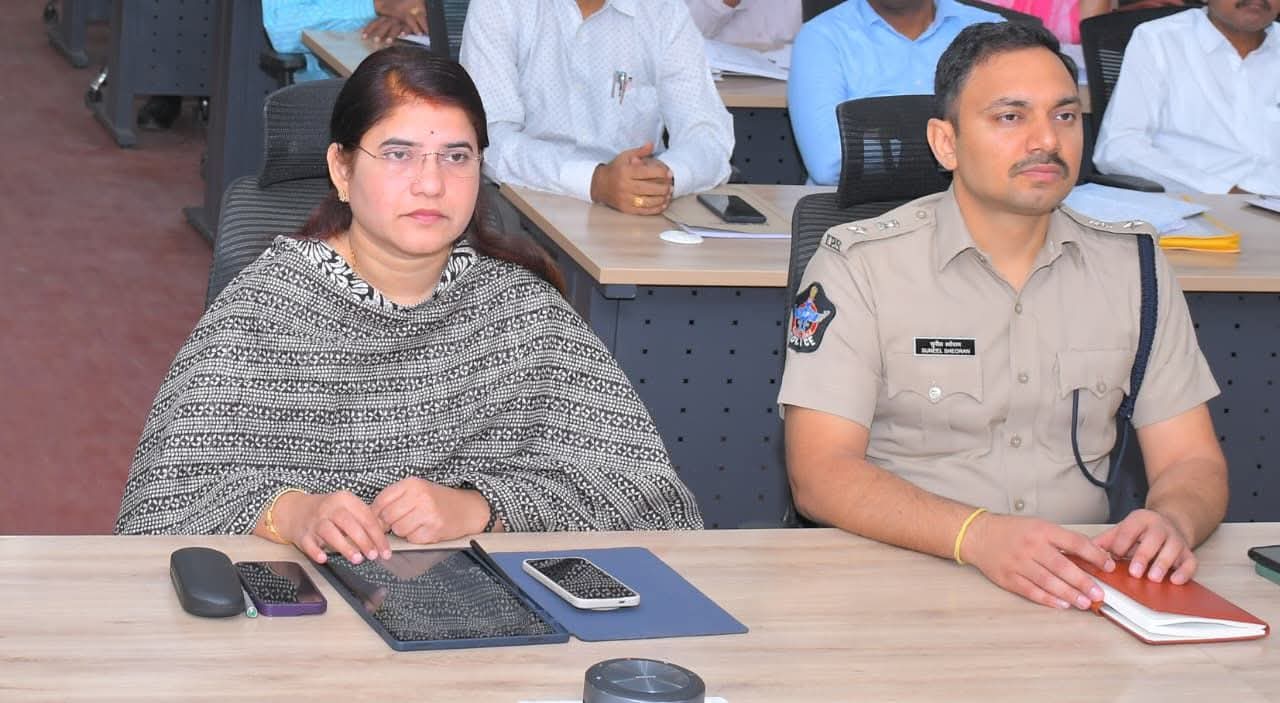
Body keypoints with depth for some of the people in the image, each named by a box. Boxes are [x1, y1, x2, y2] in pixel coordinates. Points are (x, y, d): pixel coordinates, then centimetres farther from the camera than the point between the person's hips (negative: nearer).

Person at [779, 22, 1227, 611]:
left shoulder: (1133, 265, 11)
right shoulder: (858, 265, -3)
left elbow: (1192, 462, 9)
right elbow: (820, 474, -11)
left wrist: (1172, 520, -17)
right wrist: (978, 534, -28)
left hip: (1077, 584, 4)